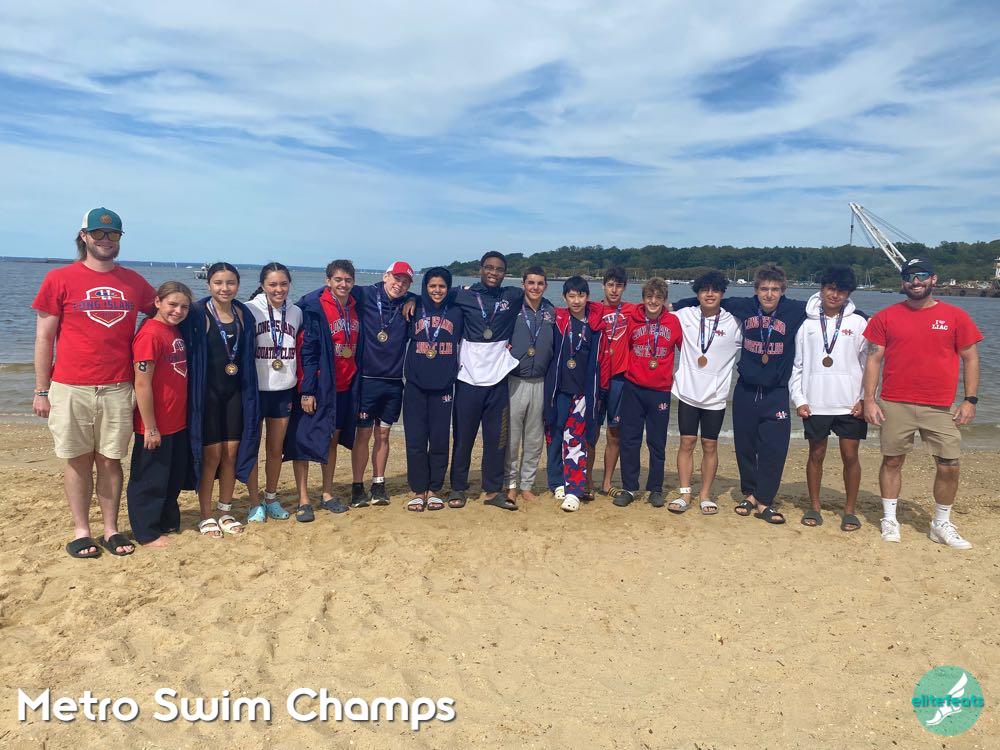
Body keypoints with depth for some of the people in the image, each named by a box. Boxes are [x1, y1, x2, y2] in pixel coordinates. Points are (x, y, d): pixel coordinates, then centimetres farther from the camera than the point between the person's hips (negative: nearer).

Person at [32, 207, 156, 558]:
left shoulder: (134, 281, 8)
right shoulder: (60, 279, 0)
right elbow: (44, 337, 1)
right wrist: (41, 390, -2)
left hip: (118, 389, 2)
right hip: (71, 389, -2)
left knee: (110, 460, 8)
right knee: (78, 461, 7)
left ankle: (111, 530, 18)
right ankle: (81, 531, 19)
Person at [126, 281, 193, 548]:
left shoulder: (175, 331, 9)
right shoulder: (149, 334, -18)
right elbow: (142, 384, -20)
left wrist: (185, 415, 15)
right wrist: (150, 428, -19)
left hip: (178, 422, 9)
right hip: (155, 426, -9)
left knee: (175, 476, 20)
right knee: (150, 480, 6)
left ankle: (168, 521, 36)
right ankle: (147, 533, 19)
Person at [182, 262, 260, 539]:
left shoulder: (244, 314, 6)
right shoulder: (197, 313, -9)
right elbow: (187, 353, -11)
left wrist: (249, 392, 9)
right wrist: (193, 390, -15)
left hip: (235, 392, 4)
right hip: (207, 392, -4)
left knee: (231, 452, 8)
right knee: (211, 453, 0)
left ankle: (226, 511, 22)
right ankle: (206, 516, 15)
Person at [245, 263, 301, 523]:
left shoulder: (296, 312, 6)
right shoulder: (250, 310, -6)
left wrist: (300, 387, 13)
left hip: (284, 389, 4)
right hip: (255, 389, -3)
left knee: (276, 448, 12)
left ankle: (271, 498, 27)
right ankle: (255, 503, 16)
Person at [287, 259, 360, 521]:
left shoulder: (355, 308, 6)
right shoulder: (314, 308, -12)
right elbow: (306, 350, -14)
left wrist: (357, 383, 11)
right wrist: (307, 390, -17)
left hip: (345, 386, 6)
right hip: (318, 386, -6)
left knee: (333, 440, 15)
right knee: (304, 440, -2)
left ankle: (327, 495, 26)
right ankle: (303, 501, 7)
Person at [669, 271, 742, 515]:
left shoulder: (733, 323, -2)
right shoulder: (684, 315, -1)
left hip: (715, 395, 0)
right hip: (688, 392, 0)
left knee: (710, 446, 6)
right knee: (687, 442, 3)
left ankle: (705, 494, 17)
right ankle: (684, 493, 11)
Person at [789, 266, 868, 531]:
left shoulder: (858, 323, 1)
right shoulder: (808, 325, 5)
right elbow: (798, 366, 6)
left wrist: (864, 398, -7)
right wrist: (798, 399, -2)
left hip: (850, 404, -1)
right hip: (815, 404, 1)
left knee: (850, 456, 3)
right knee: (816, 455, 8)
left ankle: (849, 510, 15)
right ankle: (814, 507, 19)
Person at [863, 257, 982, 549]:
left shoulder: (955, 316, 4)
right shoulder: (886, 317, 3)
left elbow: (970, 359, 6)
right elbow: (873, 359, 3)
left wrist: (970, 400, -1)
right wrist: (869, 399, -4)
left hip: (940, 409, 1)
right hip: (895, 406, 0)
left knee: (949, 465, 2)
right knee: (892, 461, 7)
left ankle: (942, 525, 20)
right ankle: (889, 519, 21)